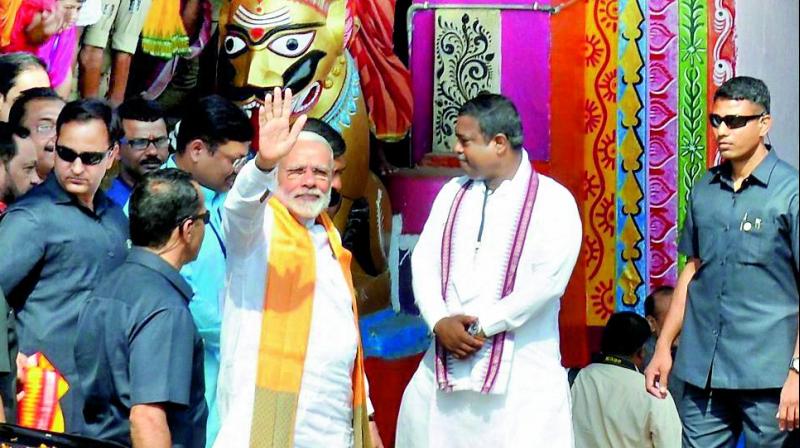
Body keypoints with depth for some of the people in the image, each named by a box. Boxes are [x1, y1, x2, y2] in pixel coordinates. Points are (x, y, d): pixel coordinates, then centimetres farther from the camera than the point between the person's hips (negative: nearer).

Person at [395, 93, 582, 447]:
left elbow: (548, 282, -13)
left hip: (521, 369, -5)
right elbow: (423, 261, 7)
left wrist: (481, 327, -12)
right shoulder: (452, 193, 15)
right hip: (447, 360, 5)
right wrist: (440, 322, -11)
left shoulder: (553, 201, -3)